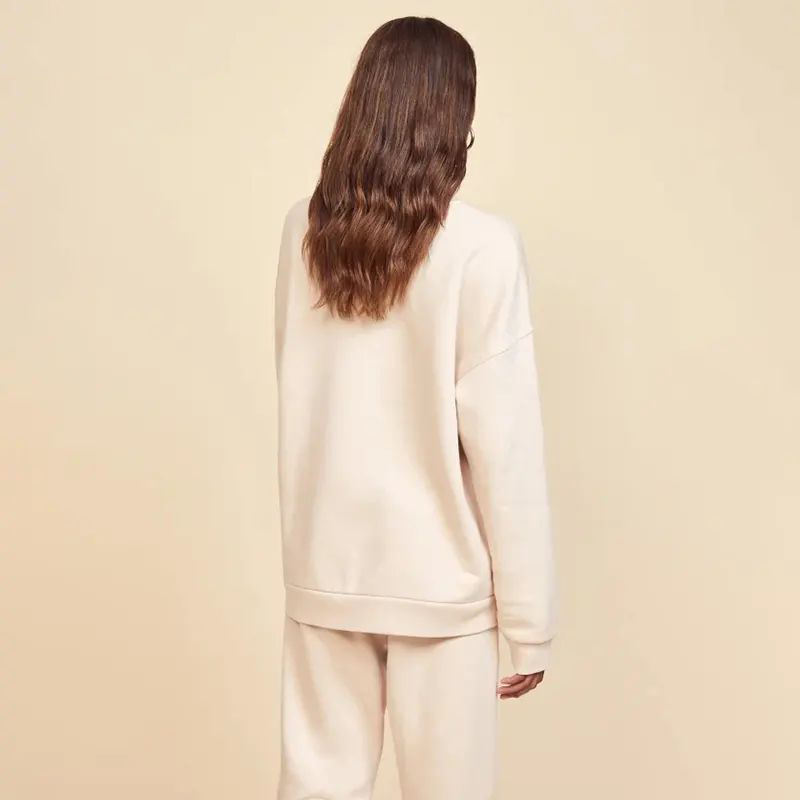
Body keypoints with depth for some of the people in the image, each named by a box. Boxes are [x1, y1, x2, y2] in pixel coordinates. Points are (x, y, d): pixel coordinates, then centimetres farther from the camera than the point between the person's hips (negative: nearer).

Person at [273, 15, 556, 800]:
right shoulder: (480, 245, -14)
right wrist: (529, 617, -7)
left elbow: (298, 398, 7)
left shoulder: (303, 229, -1)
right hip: (437, 579, -4)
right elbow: (504, 442, -13)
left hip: (324, 566, 4)